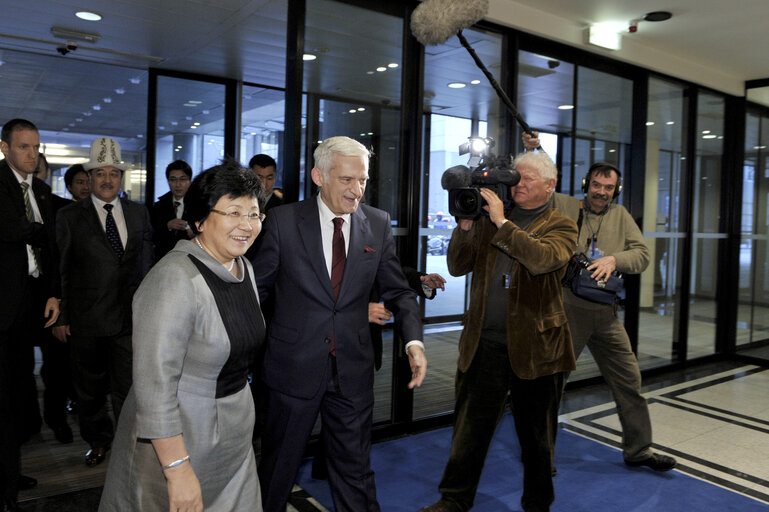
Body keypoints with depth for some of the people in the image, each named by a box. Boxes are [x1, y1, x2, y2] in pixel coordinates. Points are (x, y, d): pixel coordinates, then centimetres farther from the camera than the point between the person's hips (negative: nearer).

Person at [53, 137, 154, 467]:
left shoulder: (139, 213, 6)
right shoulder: (69, 216, 0)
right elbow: (60, 270, -1)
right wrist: (60, 318, -3)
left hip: (130, 316, 1)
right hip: (86, 319, 0)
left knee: (128, 388, 6)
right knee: (90, 389, 16)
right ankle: (98, 442, 37)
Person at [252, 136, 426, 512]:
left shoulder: (378, 224, 0)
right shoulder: (283, 220, -7)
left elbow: (398, 291, 4)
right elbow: (258, 288, -1)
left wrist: (413, 340, -11)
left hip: (354, 370, 2)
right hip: (294, 366, -1)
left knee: (354, 467, 14)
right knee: (279, 466, 18)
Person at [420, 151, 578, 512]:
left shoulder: (560, 225, 0)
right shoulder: (489, 219, 10)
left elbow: (543, 259, -22)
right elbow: (457, 267, 5)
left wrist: (502, 222, -19)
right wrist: (466, 224, -8)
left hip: (535, 347, -2)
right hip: (484, 344, 2)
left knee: (536, 435, 15)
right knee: (470, 428, 9)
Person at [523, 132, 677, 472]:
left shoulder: (620, 216, 13)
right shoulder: (563, 206, 2)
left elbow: (642, 254, 5)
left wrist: (614, 259, -14)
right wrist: (534, 153, -13)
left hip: (606, 315, 4)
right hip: (566, 310, -4)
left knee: (629, 380, 11)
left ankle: (638, 449, 29)